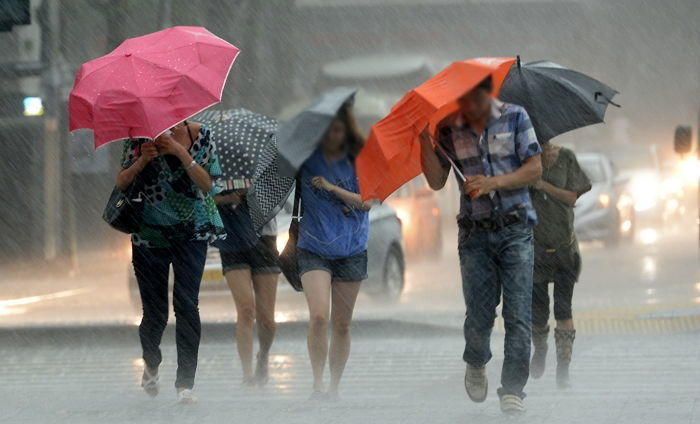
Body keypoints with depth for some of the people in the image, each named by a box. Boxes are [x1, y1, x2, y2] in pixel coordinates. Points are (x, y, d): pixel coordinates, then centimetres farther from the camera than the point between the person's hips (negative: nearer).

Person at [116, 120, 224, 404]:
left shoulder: (199, 135, -1)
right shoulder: (140, 138, 0)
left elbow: (207, 184, -8)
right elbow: (121, 183, -2)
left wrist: (180, 152, -20)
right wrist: (143, 160, -20)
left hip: (190, 231, -1)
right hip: (150, 230, 1)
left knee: (186, 303, -14)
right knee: (155, 310, 4)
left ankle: (185, 384, -11)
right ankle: (151, 365, 36)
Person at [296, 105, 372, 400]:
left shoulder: (356, 160, 1)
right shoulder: (307, 157, 0)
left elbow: (367, 202, -6)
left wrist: (332, 188, -18)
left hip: (351, 250, 1)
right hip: (313, 248, -1)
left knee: (342, 324, 6)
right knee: (319, 317, -18)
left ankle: (334, 387, 17)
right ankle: (317, 384, -13)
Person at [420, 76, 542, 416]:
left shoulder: (515, 117, 1)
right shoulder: (448, 129, 4)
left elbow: (534, 169, -2)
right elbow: (436, 181, 1)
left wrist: (493, 183, -14)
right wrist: (425, 140, -11)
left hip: (515, 230, -1)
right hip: (474, 233, 1)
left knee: (518, 315, -9)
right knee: (479, 314, 2)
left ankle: (512, 391, -6)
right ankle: (476, 365, 32)